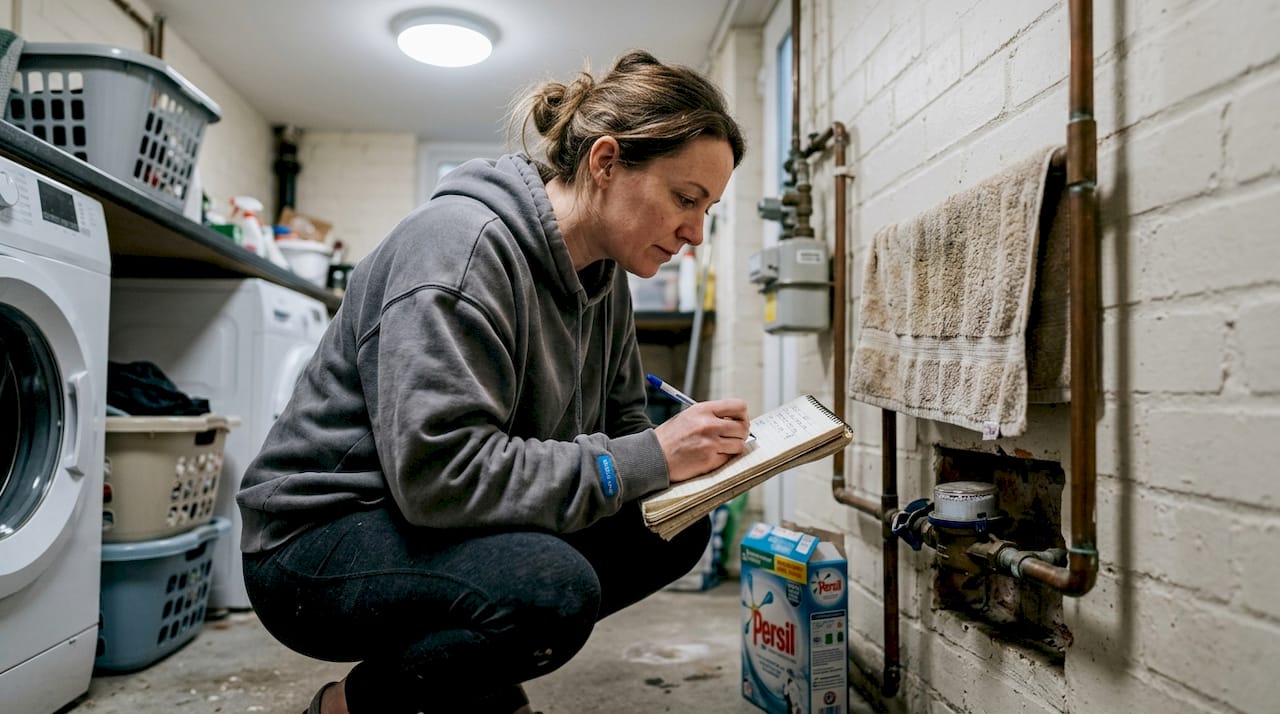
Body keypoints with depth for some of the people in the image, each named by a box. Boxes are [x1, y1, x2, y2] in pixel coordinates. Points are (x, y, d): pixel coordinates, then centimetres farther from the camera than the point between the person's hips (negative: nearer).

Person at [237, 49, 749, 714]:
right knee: (553, 588, -33)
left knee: (676, 530, -3)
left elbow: (619, 422, 9)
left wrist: (698, 449, -12)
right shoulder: (461, 242, -24)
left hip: (458, 527, 8)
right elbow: (438, 470, -32)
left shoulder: (602, 275, 3)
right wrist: (649, 458, -29)